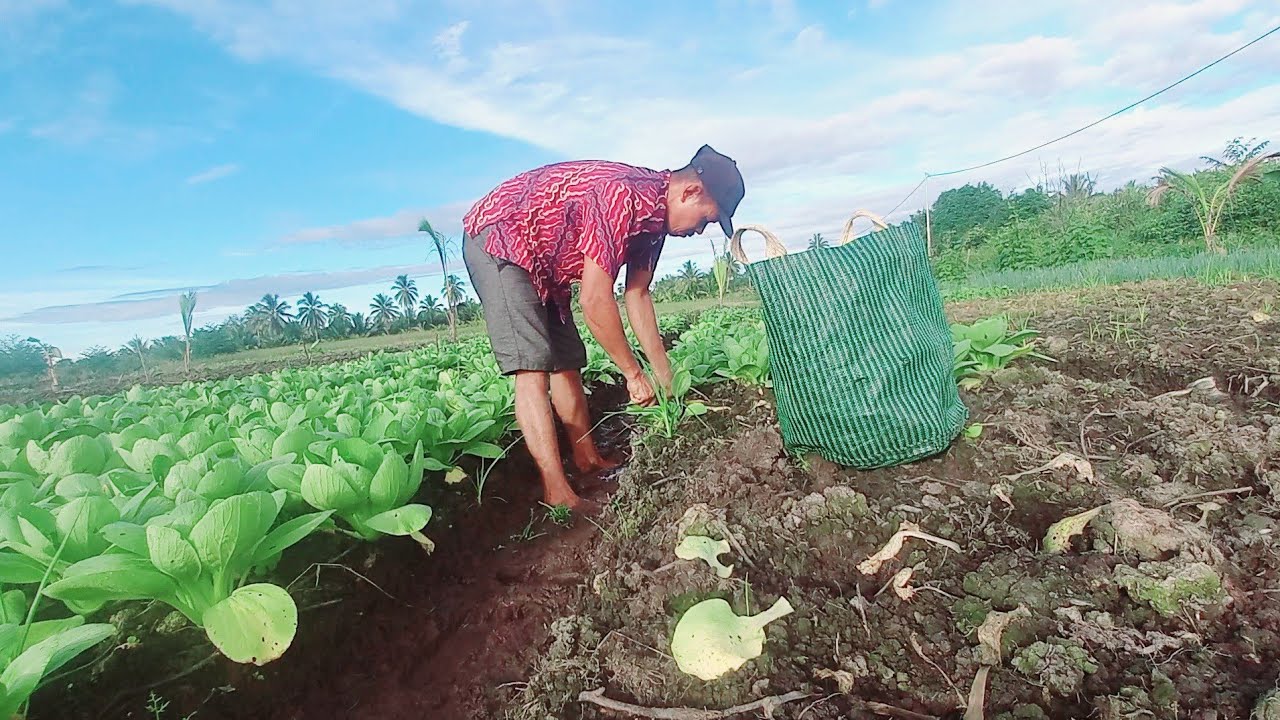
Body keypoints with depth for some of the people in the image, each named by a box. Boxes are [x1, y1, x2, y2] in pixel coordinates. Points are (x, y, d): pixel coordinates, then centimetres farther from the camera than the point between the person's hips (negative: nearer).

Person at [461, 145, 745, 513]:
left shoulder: (655, 214, 2)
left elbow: (637, 296, 7)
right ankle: (559, 495, -18)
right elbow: (595, 300, -30)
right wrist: (634, 373, -19)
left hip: (542, 259, 10)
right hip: (497, 237, -10)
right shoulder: (626, 195, -29)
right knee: (532, 366, -18)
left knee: (566, 362, 9)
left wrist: (666, 378, 7)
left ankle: (588, 460, 19)